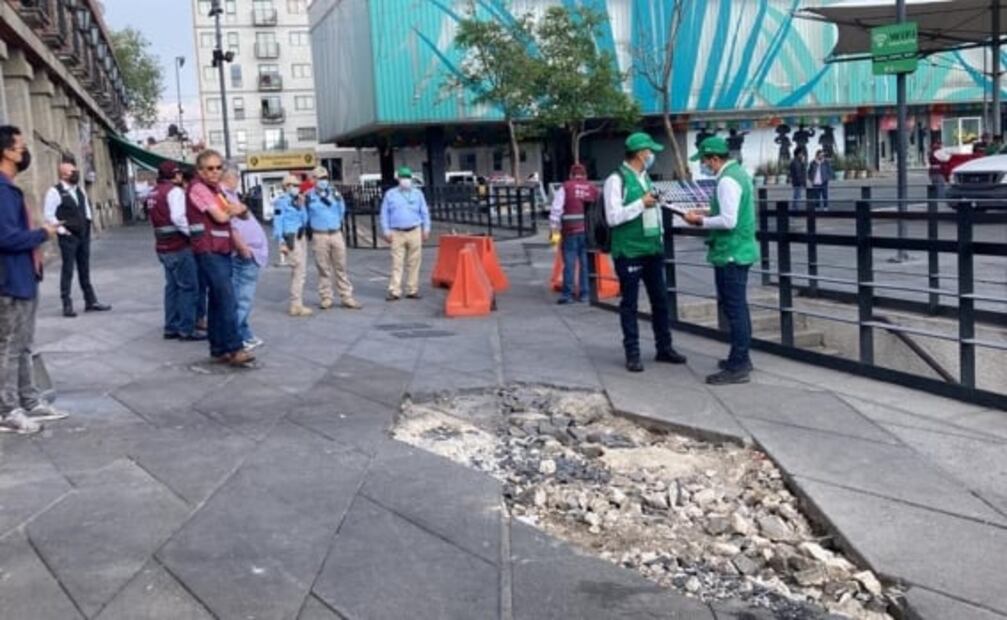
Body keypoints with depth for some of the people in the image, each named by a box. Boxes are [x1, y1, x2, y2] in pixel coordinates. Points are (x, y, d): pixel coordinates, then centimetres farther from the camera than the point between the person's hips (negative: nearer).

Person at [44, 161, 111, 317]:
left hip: (83, 235, 7)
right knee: (68, 270, -2)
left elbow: (86, 207, 24)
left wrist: (88, 224, 13)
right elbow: (49, 215, -13)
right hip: (68, 237, -7)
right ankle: (67, 305, 3)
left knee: (85, 270, 12)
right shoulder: (55, 192, -11)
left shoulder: (79, 190, 11)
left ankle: (91, 302, 18)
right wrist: (62, 230, -15)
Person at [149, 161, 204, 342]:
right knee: (188, 287, -4)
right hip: (179, 246, -9)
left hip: (163, 246, 9)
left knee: (172, 286, 14)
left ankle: (171, 327, 16)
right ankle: (186, 329, -4)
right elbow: (178, 218, -26)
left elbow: (156, 219, 17)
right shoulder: (174, 191, -13)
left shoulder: (155, 193, 15)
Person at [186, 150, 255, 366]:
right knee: (228, 301, -14)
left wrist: (232, 210, 0)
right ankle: (234, 349, -15)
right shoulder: (198, 188, -8)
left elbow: (234, 211, 21)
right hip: (209, 252, -9)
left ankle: (219, 350, 13)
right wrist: (233, 211, 7)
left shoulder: (215, 188, 20)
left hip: (221, 251, 9)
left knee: (217, 301, 9)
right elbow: (220, 217, -12)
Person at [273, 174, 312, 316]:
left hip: (301, 236, 9)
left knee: (300, 271, 14)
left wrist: (301, 206, 7)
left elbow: (305, 220, 17)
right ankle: (296, 306, -9)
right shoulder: (282, 201, -9)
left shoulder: (297, 201, 15)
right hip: (291, 238, -9)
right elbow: (278, 223, -13)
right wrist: (281, 242, -17)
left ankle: (297, 303, 23)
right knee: (300, 271, -12)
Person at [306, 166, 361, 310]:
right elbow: (306, 215, 6)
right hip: (320, 236, -3)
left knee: (341, 267, 4)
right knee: (323, 268, 1)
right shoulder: (310, 196, 0)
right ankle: (326, 298, 9)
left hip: (336, 233, 3)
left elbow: (341, 211, 4)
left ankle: (347, 297, 8)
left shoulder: (334, 193, 10)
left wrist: (338, 200, -9)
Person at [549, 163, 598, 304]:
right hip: (589, 230, 3)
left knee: (569, 262, -1)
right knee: (586, 262, 8)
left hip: (571, 230, -3)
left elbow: (556, 209, -6)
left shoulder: (565, 188, 1)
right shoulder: (593, 189, 10)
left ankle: (567, 294, -1)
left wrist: (554, 229, -5)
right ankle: (584, 293, 11)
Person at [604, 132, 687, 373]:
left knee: (660, 300, 11)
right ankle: (632, 353, 10)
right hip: (629, 252, -8)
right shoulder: (616, 180, -11)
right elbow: (613, 217, -18)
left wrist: (661, 239, 17)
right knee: (629, 304, 2)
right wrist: (641, 203, -18)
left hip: (653, 249, 8)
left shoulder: (645, 178, 14)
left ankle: (664, 347, 23)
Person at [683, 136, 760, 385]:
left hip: (731, 254, -10)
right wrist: (708, 213, 12)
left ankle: (737, 368, -1)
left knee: (735, 309, -6)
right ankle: (741, 358, 28)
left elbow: (728, 221, -24)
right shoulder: (739, 172, 13)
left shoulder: (727, 180, -18)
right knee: (737, 307, 18)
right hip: (740, 250, 10)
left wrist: (701, 221, -11)